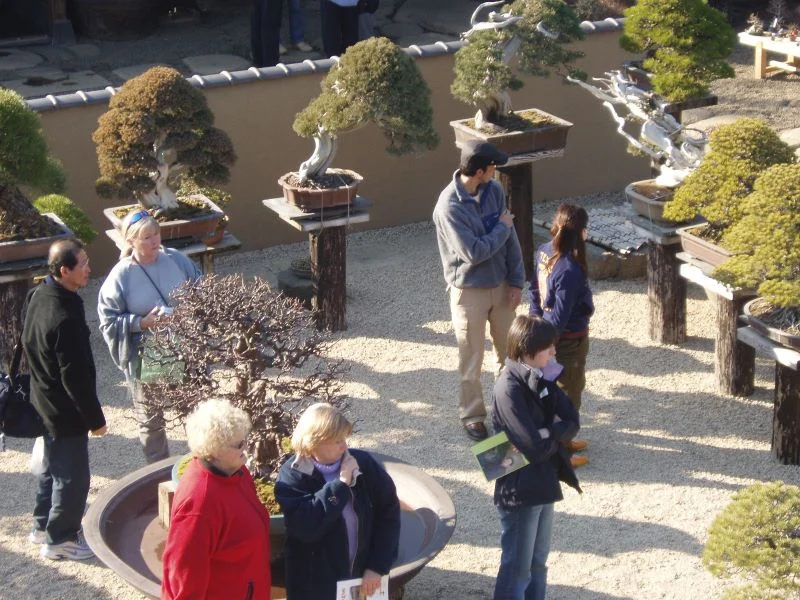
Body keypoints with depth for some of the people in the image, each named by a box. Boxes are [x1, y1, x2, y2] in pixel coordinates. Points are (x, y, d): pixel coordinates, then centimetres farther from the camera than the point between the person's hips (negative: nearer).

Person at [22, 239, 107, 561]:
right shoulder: (65, 318, -32)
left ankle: (43, 525, 41)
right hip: (66, 410, -9)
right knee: (73, 476, 8)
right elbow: (76, 377, -26)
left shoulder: (39, 295, -3)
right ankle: (59, 539, 22)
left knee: (52, 465, 25)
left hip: (44, 401, 9)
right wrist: (95, 418, -15)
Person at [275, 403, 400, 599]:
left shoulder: (363, 463, -9)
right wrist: (341, 484, -27)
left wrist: (378, 565, -8)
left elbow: (389, 512, -3)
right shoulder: (293, 476, -15)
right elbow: (305, 527, -29)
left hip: (360, 578, 3)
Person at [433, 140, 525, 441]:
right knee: (472, 360, 9)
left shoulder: (494, 190, -5)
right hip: (469, 291, -6)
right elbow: (474, 252, -27)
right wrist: (502, 227, -15)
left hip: (500, 285, 6)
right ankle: (472, 415, 26)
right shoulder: (449, 206, -25)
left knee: (510, 351, 17)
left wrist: (516, 281, 0)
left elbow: (510, 238, 2)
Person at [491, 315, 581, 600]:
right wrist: (557, 433, -7)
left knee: (538, 564, 20)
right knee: (517, 570, 3)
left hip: (544, 485, 8)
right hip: (520, 491, -8)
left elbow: (572, 422, -2)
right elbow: (536, 446, -26)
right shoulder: (509, 389, -22)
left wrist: (548, 433, -20)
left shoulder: (542, 379, 4)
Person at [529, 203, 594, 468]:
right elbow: (560, 315, -25)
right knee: (568, 395, 8)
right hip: (570, 339, -8)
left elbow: (535, 290, 7)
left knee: (557, 389, 24)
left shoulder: (543, 252, -5)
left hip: (549, 331, 8)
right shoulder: (570, 270, -31)